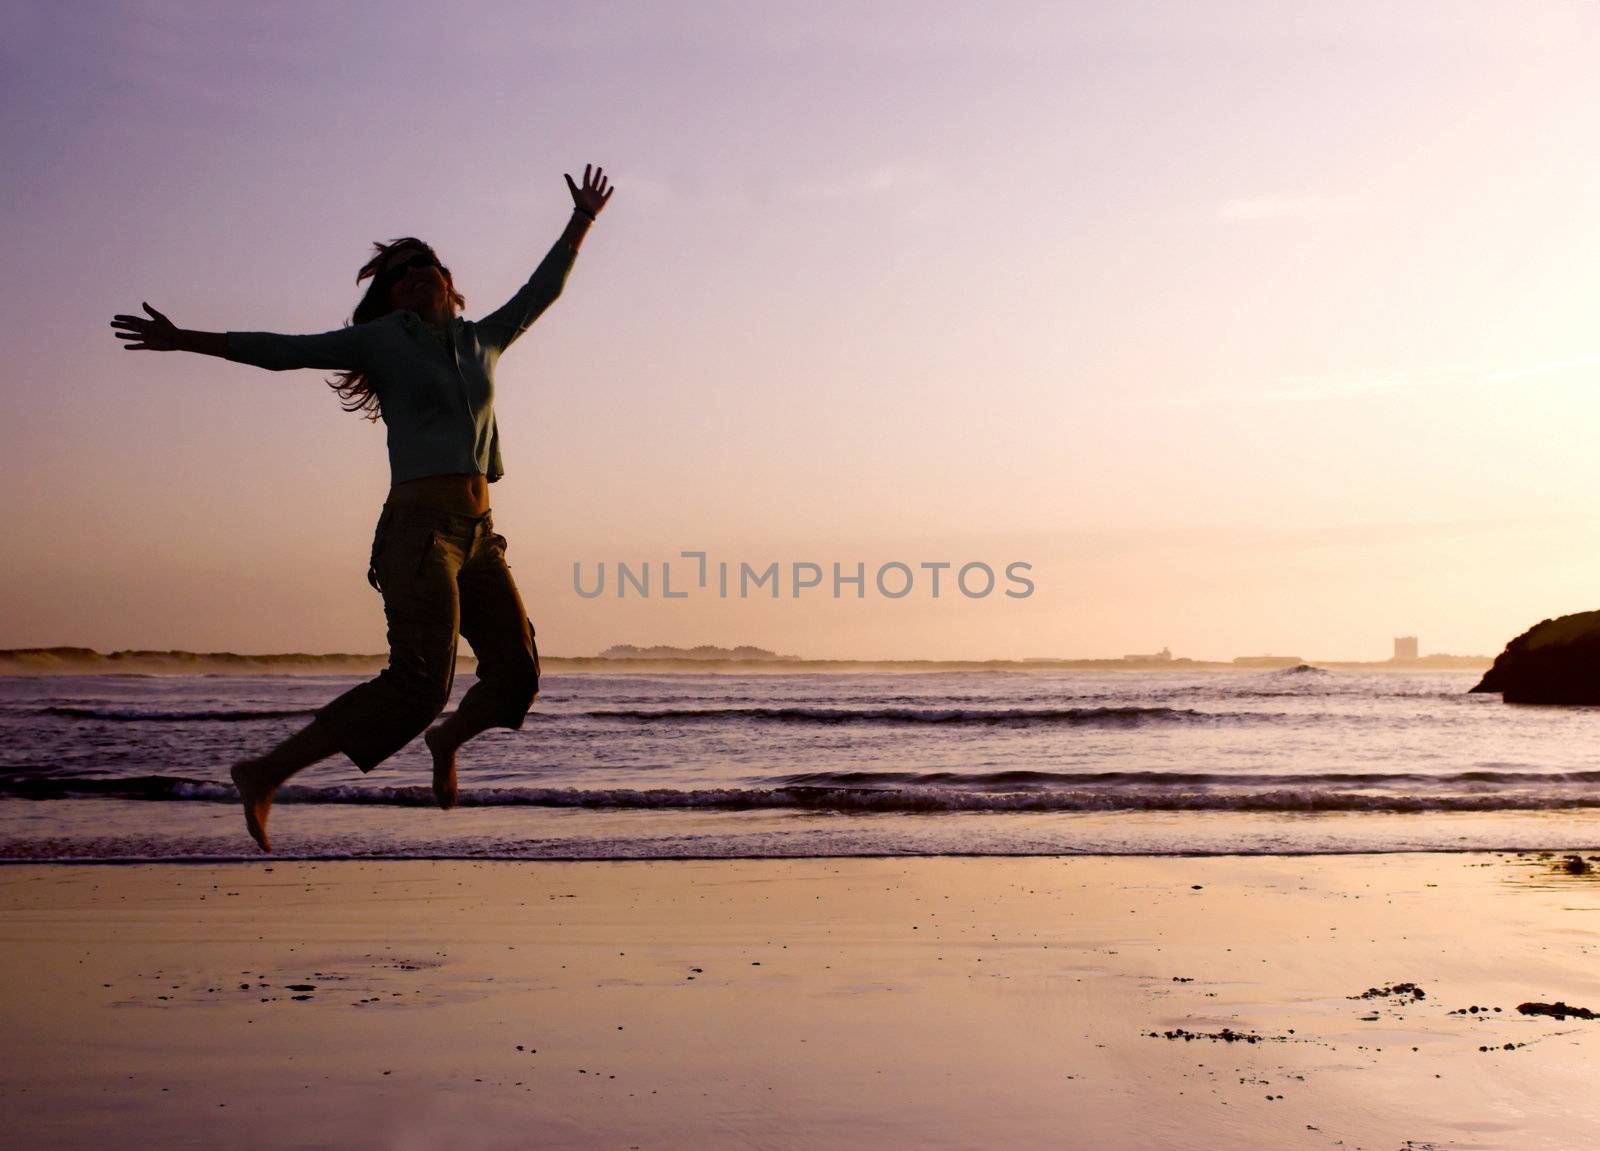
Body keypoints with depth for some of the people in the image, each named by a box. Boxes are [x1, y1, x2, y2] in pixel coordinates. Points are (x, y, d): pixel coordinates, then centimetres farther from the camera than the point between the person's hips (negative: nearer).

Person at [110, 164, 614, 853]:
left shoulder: (480, 342, 19)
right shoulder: (383, 338, 6)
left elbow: (539, 294, 32)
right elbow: (285, 351, 9)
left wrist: (581, 223, 36)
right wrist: (185, 340, 8)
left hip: (476, 536, 7)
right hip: (419, 530, -7)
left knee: (516, 674, 8)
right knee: (418, 685, -20)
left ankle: (447, 741, 39)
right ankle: (264, 775, -12)